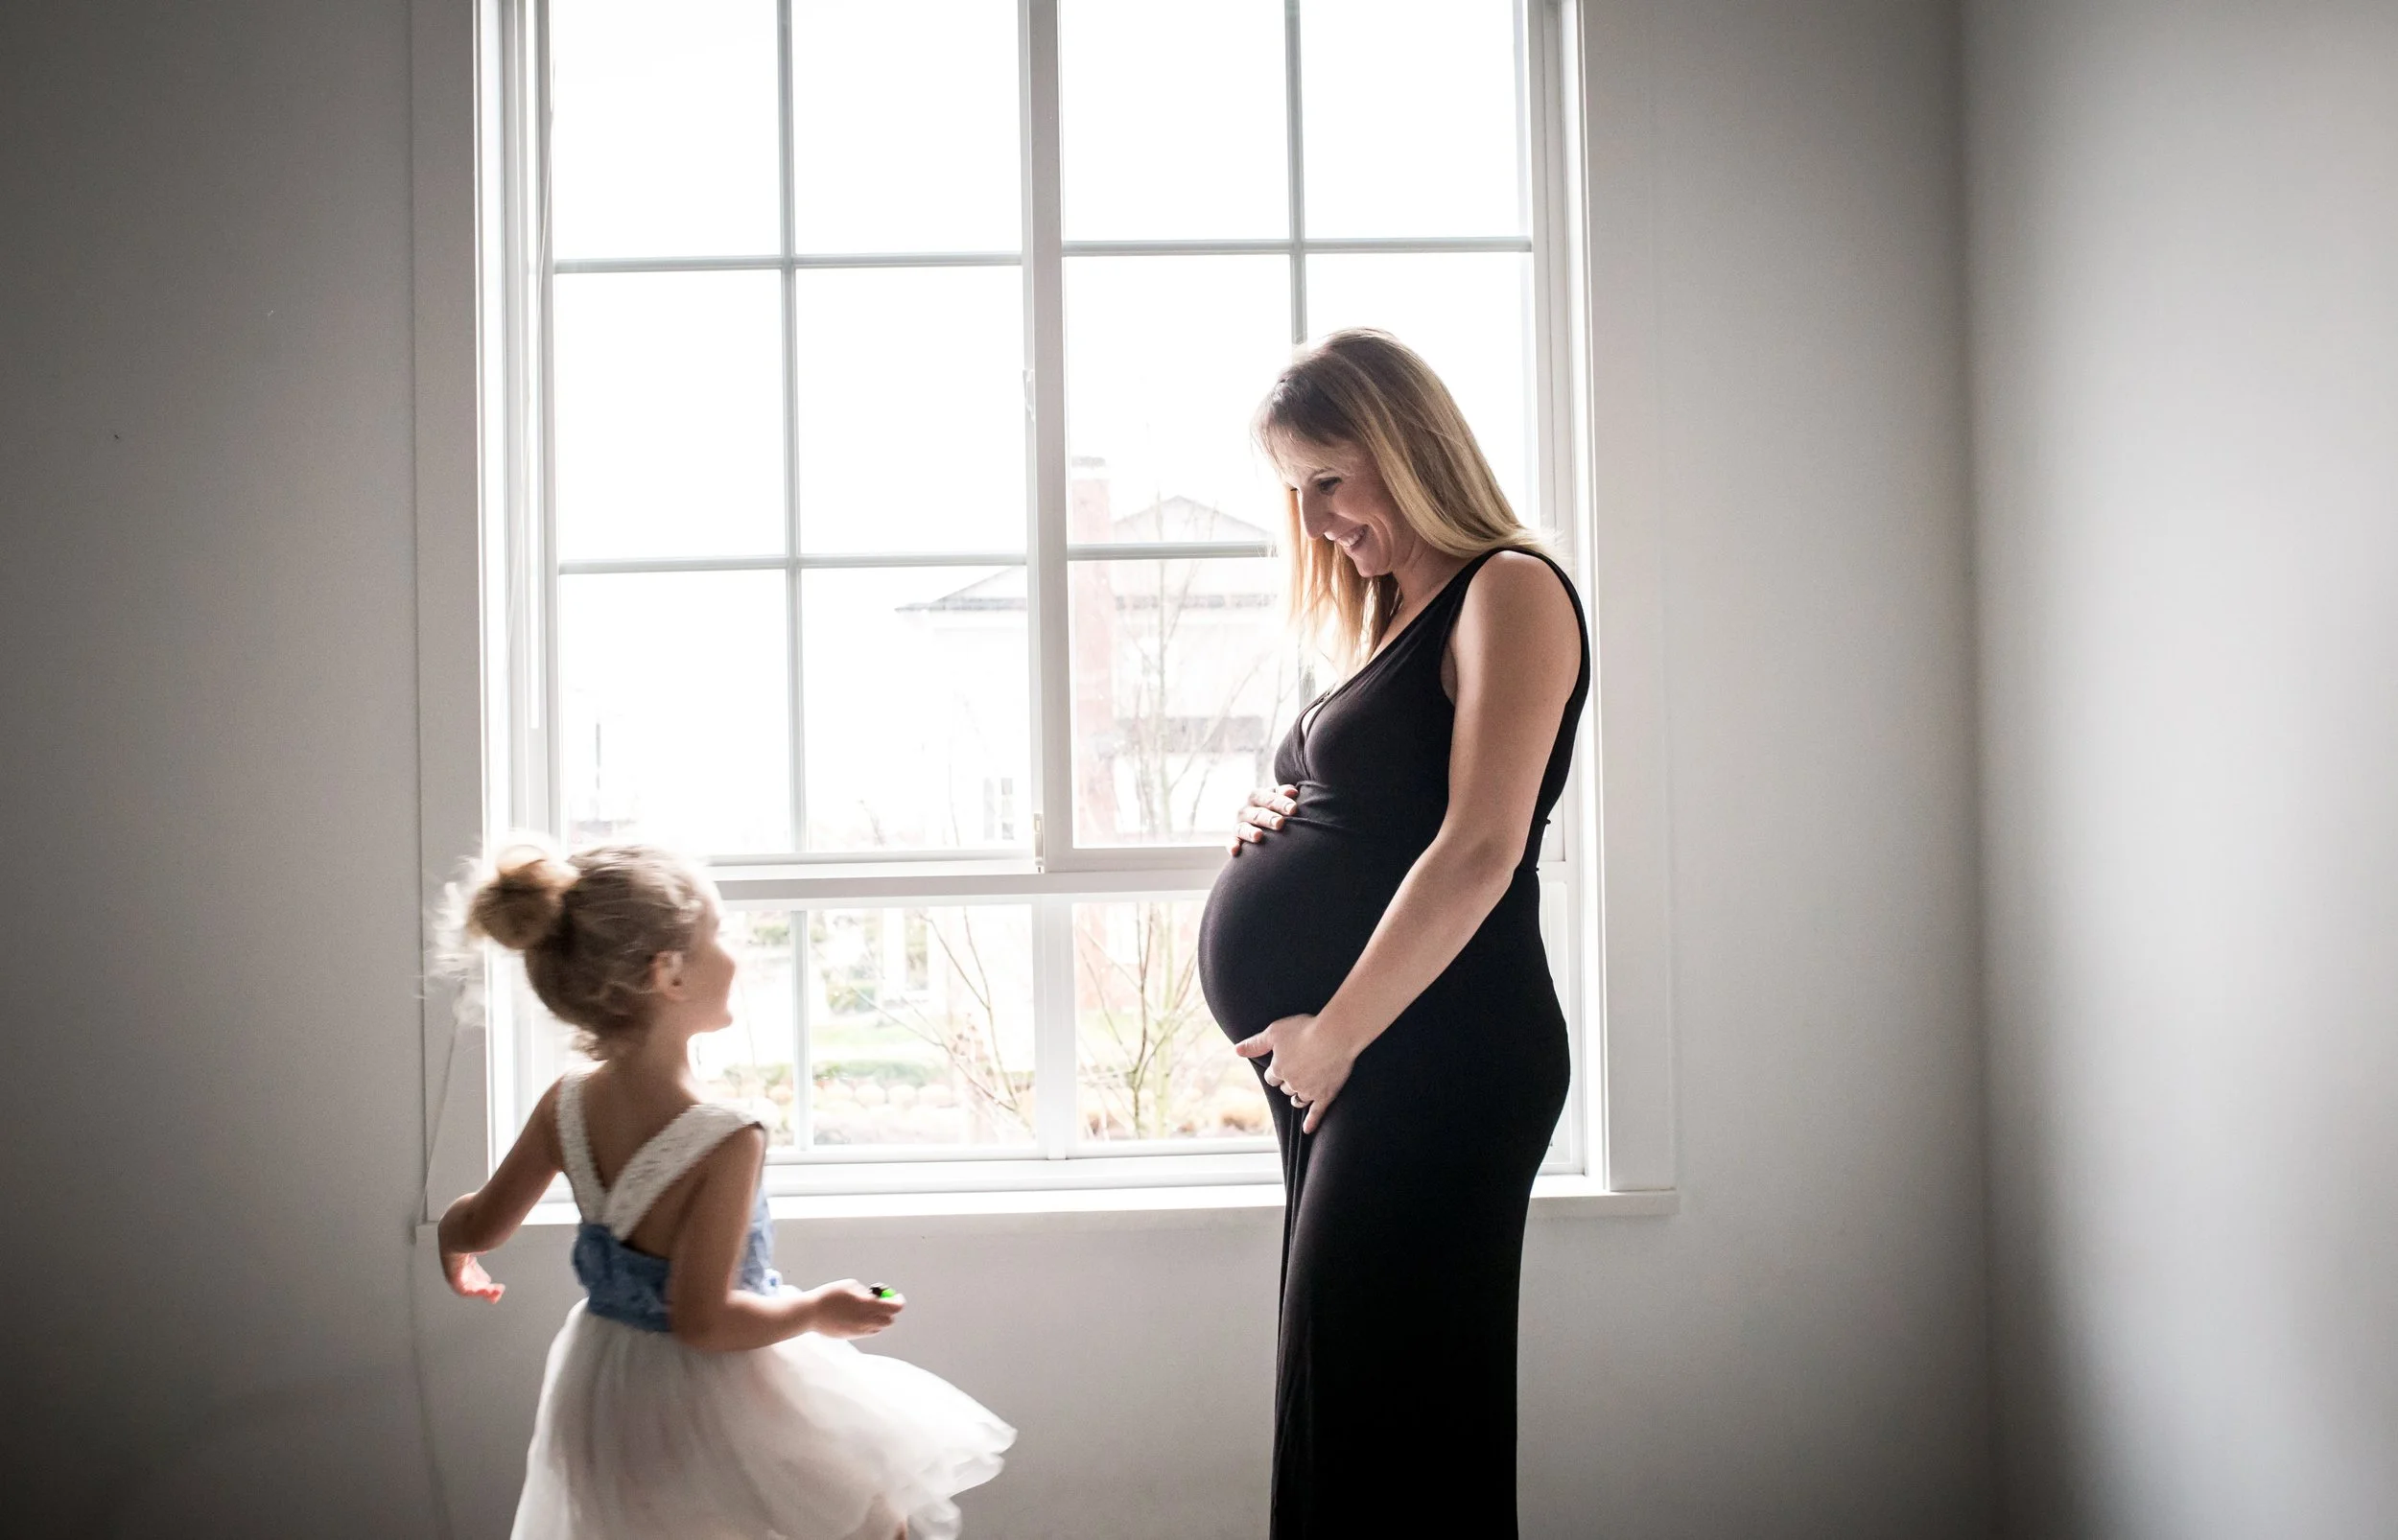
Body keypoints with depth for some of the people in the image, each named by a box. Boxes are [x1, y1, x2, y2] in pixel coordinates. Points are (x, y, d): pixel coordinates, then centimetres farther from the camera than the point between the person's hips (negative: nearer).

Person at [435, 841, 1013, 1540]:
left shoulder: (565, 1107, -10)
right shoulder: (726, 1143, -30)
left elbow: (479, 1225, 4)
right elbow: (703, 1319, -28)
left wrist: (454, 1236, 27)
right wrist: (819, 1311, -14)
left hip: (605, 1393, 7)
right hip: (713, 1403, -6)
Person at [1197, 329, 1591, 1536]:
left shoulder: (1510, 591, -7)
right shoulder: (1387, 622, 20)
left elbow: (1480, 850, -17)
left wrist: (1335, 1033, -16)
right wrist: (1277, 827, 7)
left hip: (1432, 1059, -9)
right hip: (1336, 1068, 9)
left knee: (1382, 1423, -5)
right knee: (1338, 1406, 13)